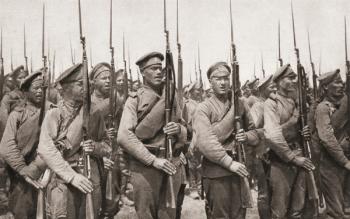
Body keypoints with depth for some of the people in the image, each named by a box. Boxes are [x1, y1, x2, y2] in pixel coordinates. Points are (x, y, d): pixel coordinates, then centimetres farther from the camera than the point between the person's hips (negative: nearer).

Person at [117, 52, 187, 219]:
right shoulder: (135, 100, 0)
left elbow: (187, 133, 17)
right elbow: (124, 136, -12)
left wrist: (179, 129, -8)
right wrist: (153, 160, -17)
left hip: (172, 165, 4)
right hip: (145, 165, -4)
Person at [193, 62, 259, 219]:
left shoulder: (240, 104, 11)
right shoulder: (203, 108, -4)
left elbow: (255, 132, 17)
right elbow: (204, 141, -16)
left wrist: (247, 136, -7)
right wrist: (229, 162, -20)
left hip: (240, 168, 4)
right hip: (216, 171, -4)